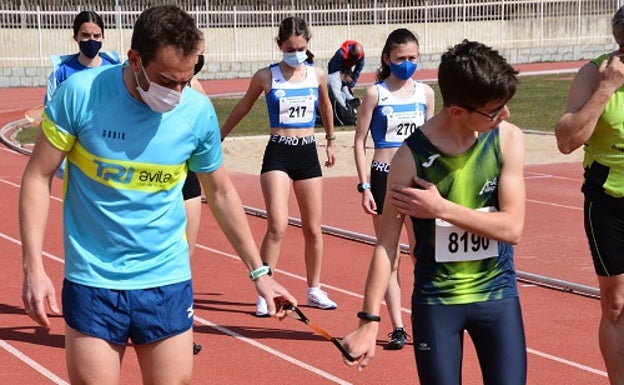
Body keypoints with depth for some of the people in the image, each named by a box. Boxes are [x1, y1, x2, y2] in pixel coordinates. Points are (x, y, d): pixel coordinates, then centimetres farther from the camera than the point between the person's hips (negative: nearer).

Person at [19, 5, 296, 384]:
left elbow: (221, 192, 9)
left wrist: (259, 271, 10)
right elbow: (38, 176, -4)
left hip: (168, 283, 2)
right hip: (92, 282, -1)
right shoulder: (81, 93, -13)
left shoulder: (199, 111, -6)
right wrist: (34, 267, -12)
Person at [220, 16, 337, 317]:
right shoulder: (266, 77, -5)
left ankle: (314, 290, 25)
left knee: (313, 229, 10)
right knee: (277, 227, -15)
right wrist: (219, 137, 18)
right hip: (278, 154, -3)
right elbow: (243, 108, 11)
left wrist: (330, 140, 30)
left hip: (308, 153, 3)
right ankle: (264, 294, -7)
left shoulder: (317, 75, 2)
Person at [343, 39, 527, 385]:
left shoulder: (508, 139, -8)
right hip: (435, 301, -2)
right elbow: (386, 244, -9)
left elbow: (512, 227, -12)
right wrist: (369, 321, -10)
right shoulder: (411, 156, -14)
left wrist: (440, 207, -19)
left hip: (497, 295, 2)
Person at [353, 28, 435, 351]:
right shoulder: (375, 93, -2)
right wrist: (364, 185, -8)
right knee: (389, 258, 4)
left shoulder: (425, 92, 6)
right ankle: (397, 328, 11)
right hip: (384, 178, -2)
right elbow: (359, 141, -1)